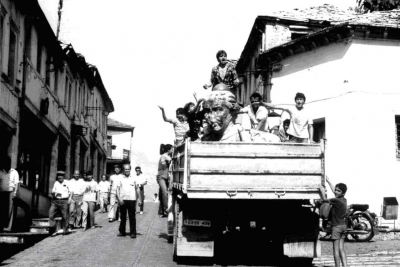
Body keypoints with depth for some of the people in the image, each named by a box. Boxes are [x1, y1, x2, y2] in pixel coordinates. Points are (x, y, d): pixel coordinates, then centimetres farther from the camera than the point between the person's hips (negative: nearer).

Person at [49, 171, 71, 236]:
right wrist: (53, 193, -6)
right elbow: (52, 192, 16)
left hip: (64, 201, -4)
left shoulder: (67, 183, 2)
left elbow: (70, 192, 5)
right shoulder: (56, 183, 13)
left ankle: (65, 230, 15)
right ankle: (53, 230, -2)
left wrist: (69, 199, -9)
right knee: (51, 214, -7)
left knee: (65, 216, -1)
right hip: (55, 201, 4)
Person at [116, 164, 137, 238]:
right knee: (123, 217, 8)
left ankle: (133, 233, 2)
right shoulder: (121, 178, 6)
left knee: (132, 217, 0)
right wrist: (119, 198, -6)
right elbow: (117, 189, 4)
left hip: (131, 200, -1)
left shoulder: (134, 178, 7)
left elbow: (136, 189, 11)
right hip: (122, 200, 1)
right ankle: (122, 231, 17)